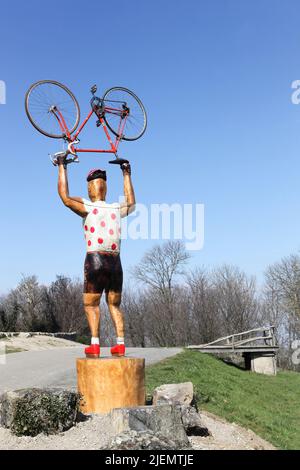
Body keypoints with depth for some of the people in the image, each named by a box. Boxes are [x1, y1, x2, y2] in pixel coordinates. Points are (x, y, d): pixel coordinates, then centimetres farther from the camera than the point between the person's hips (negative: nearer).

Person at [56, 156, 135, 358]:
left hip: (95, 259, -3)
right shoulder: (117, 209, 13)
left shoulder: (88, 207, 1)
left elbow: (65, 196, 6)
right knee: (114, 305, 12)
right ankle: (120, 344, 4)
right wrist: (127, 175, 41)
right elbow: (131, 202, 34)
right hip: (115, 262, 4)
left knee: (91, 304, 5)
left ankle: (95, 345, -5)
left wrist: (62, 167, 14)